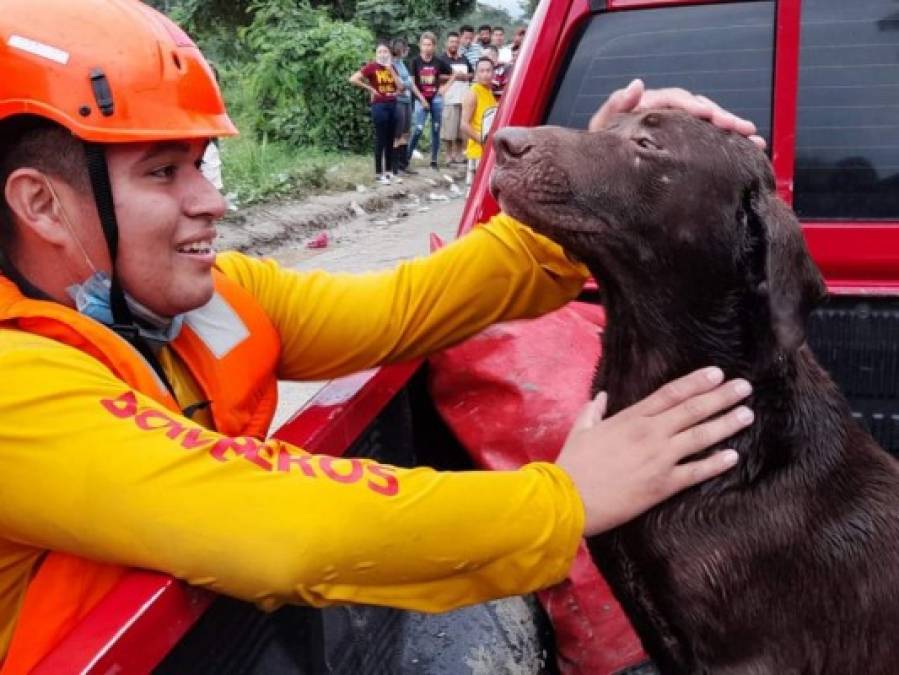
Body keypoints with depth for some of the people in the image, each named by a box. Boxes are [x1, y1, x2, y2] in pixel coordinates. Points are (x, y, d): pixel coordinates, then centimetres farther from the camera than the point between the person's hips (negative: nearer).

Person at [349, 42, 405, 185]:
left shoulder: (392, 67, 12)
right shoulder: (371, 66, -6)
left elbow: (401, 87, 4)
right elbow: (353, 79, -15)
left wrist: (390, 69, -3)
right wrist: (370, 88, -10)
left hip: (392, 105, 6)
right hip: (379, 106, -6)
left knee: (390, 140, 9)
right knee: (380, 140, -4)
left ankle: (389, 172, 17)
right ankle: (379, 174, 2)